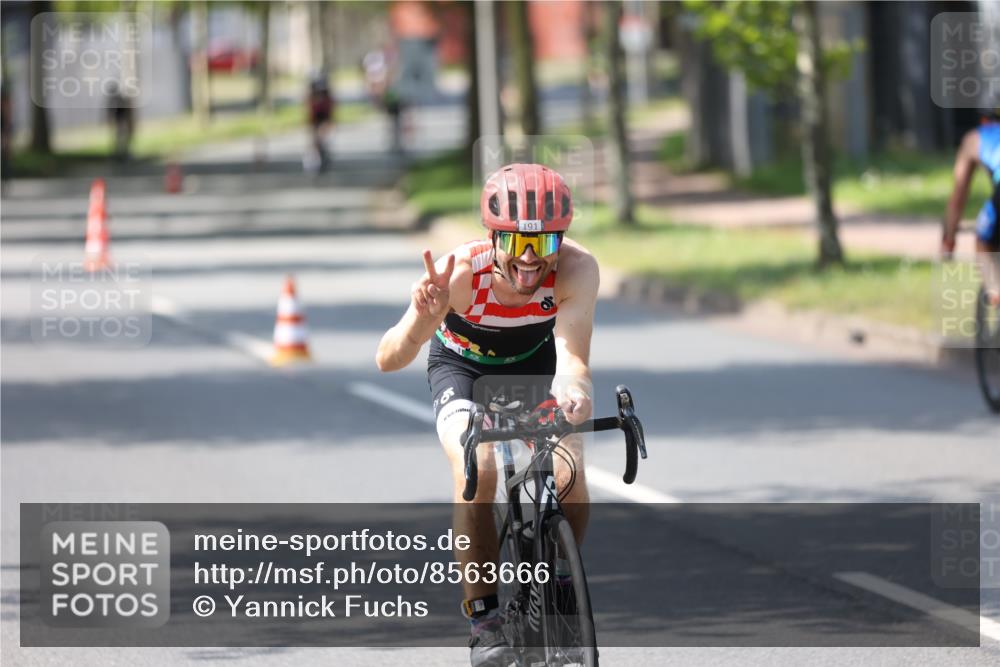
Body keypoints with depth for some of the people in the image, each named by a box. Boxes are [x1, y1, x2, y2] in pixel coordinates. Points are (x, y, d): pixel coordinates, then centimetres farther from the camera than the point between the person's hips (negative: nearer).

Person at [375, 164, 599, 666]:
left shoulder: (575, 269, -35)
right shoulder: (461, 272, -37)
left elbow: (573, 357, -45)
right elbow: (389, 360, -40)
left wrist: (573, 390, -69)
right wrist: (423, 317, -61)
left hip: (536, 363, 1)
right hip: (463, 365, -1)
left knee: (569, 476, -21)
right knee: (476, 474, -27)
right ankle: (483, 617, -12)